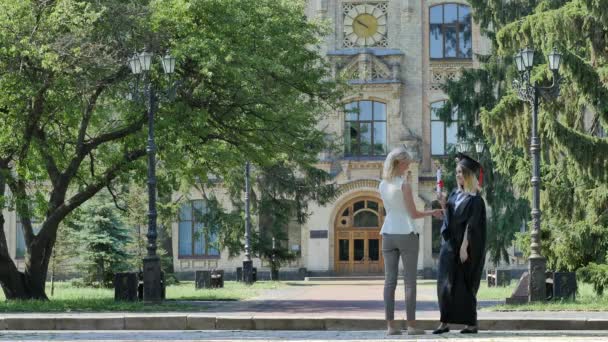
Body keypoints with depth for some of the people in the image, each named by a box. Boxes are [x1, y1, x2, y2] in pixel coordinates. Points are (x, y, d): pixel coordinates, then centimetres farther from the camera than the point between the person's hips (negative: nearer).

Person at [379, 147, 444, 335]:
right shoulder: (404, 185, -12)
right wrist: (432, 212, 6)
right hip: (406, 234, -6)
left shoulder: (382, 185, 7)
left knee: (390, 280, 3)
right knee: (410, 281, -1)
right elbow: (413, 213, -8)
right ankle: (411, 325, -2)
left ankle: (391, 325, 1)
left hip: (388, 233, 6)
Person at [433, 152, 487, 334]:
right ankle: (445, 322, 4)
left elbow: (471, 225, -15)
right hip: (450, 244, 7)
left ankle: (471, 323, 5)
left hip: (464, 246, -7)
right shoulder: (455, 193, 12)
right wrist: (443, 204, -2)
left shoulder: (475, 199, -11)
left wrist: (464, 247, -20)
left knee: (463, 283, -3)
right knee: (446, 283, 2)